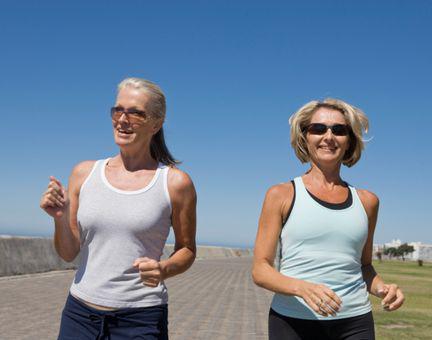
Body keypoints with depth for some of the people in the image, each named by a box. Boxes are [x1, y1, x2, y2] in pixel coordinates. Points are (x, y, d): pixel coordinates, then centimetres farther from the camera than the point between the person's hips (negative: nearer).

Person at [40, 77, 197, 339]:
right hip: (80, 314, 3)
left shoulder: (175, 183, -6)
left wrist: (164, 269, -15)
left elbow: (187, 250, 5)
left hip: (141, 319, -2)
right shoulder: (84, 173, 2)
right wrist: (60, 218, -13)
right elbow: (68, 254, 6)